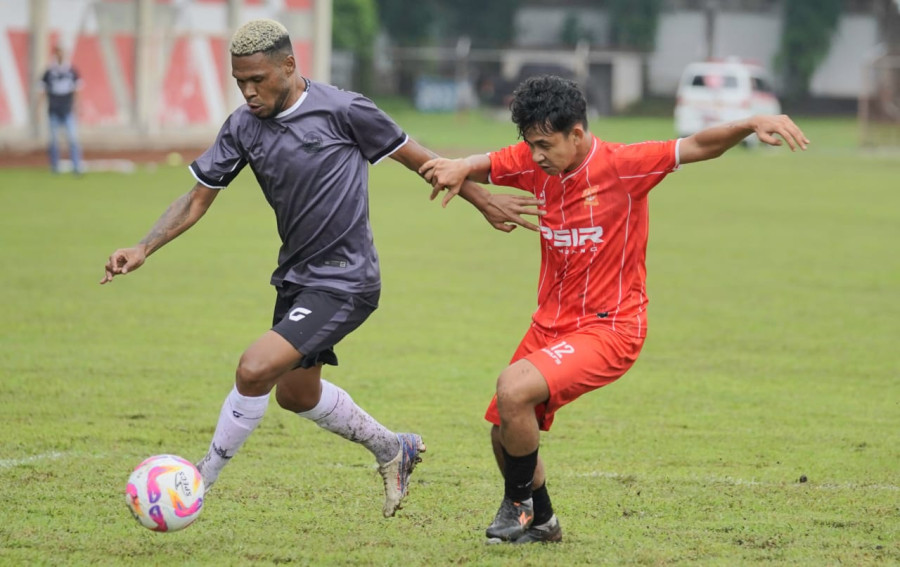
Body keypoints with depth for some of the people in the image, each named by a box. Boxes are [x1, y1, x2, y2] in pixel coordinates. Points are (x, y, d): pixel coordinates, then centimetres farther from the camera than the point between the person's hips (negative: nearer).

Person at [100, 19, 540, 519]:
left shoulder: (341, 110, -16)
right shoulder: (243, 127, -1)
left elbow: (416, 158, -4)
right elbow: (198, 198, 3)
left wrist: (484, 202, 5)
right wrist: (143, 249, -11)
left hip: (344, 283, -8)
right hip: (295, 277, 8)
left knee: (255, 370, -21)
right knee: (296, 394, 22)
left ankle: (202, 477, -4)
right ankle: (393, 451, 45)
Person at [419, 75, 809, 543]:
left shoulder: (621, 165, -18)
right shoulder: (533, 163, -2)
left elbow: (699, 146, -20)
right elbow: (484, 165, 5)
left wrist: (752, 123, -37)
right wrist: (457, 168, -21)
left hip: (608, 329, -7)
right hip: (551, 323, 7)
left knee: (513, 387, -26)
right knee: (504, 432, 12)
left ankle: (521, 504, -2)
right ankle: (541, 522, 39)